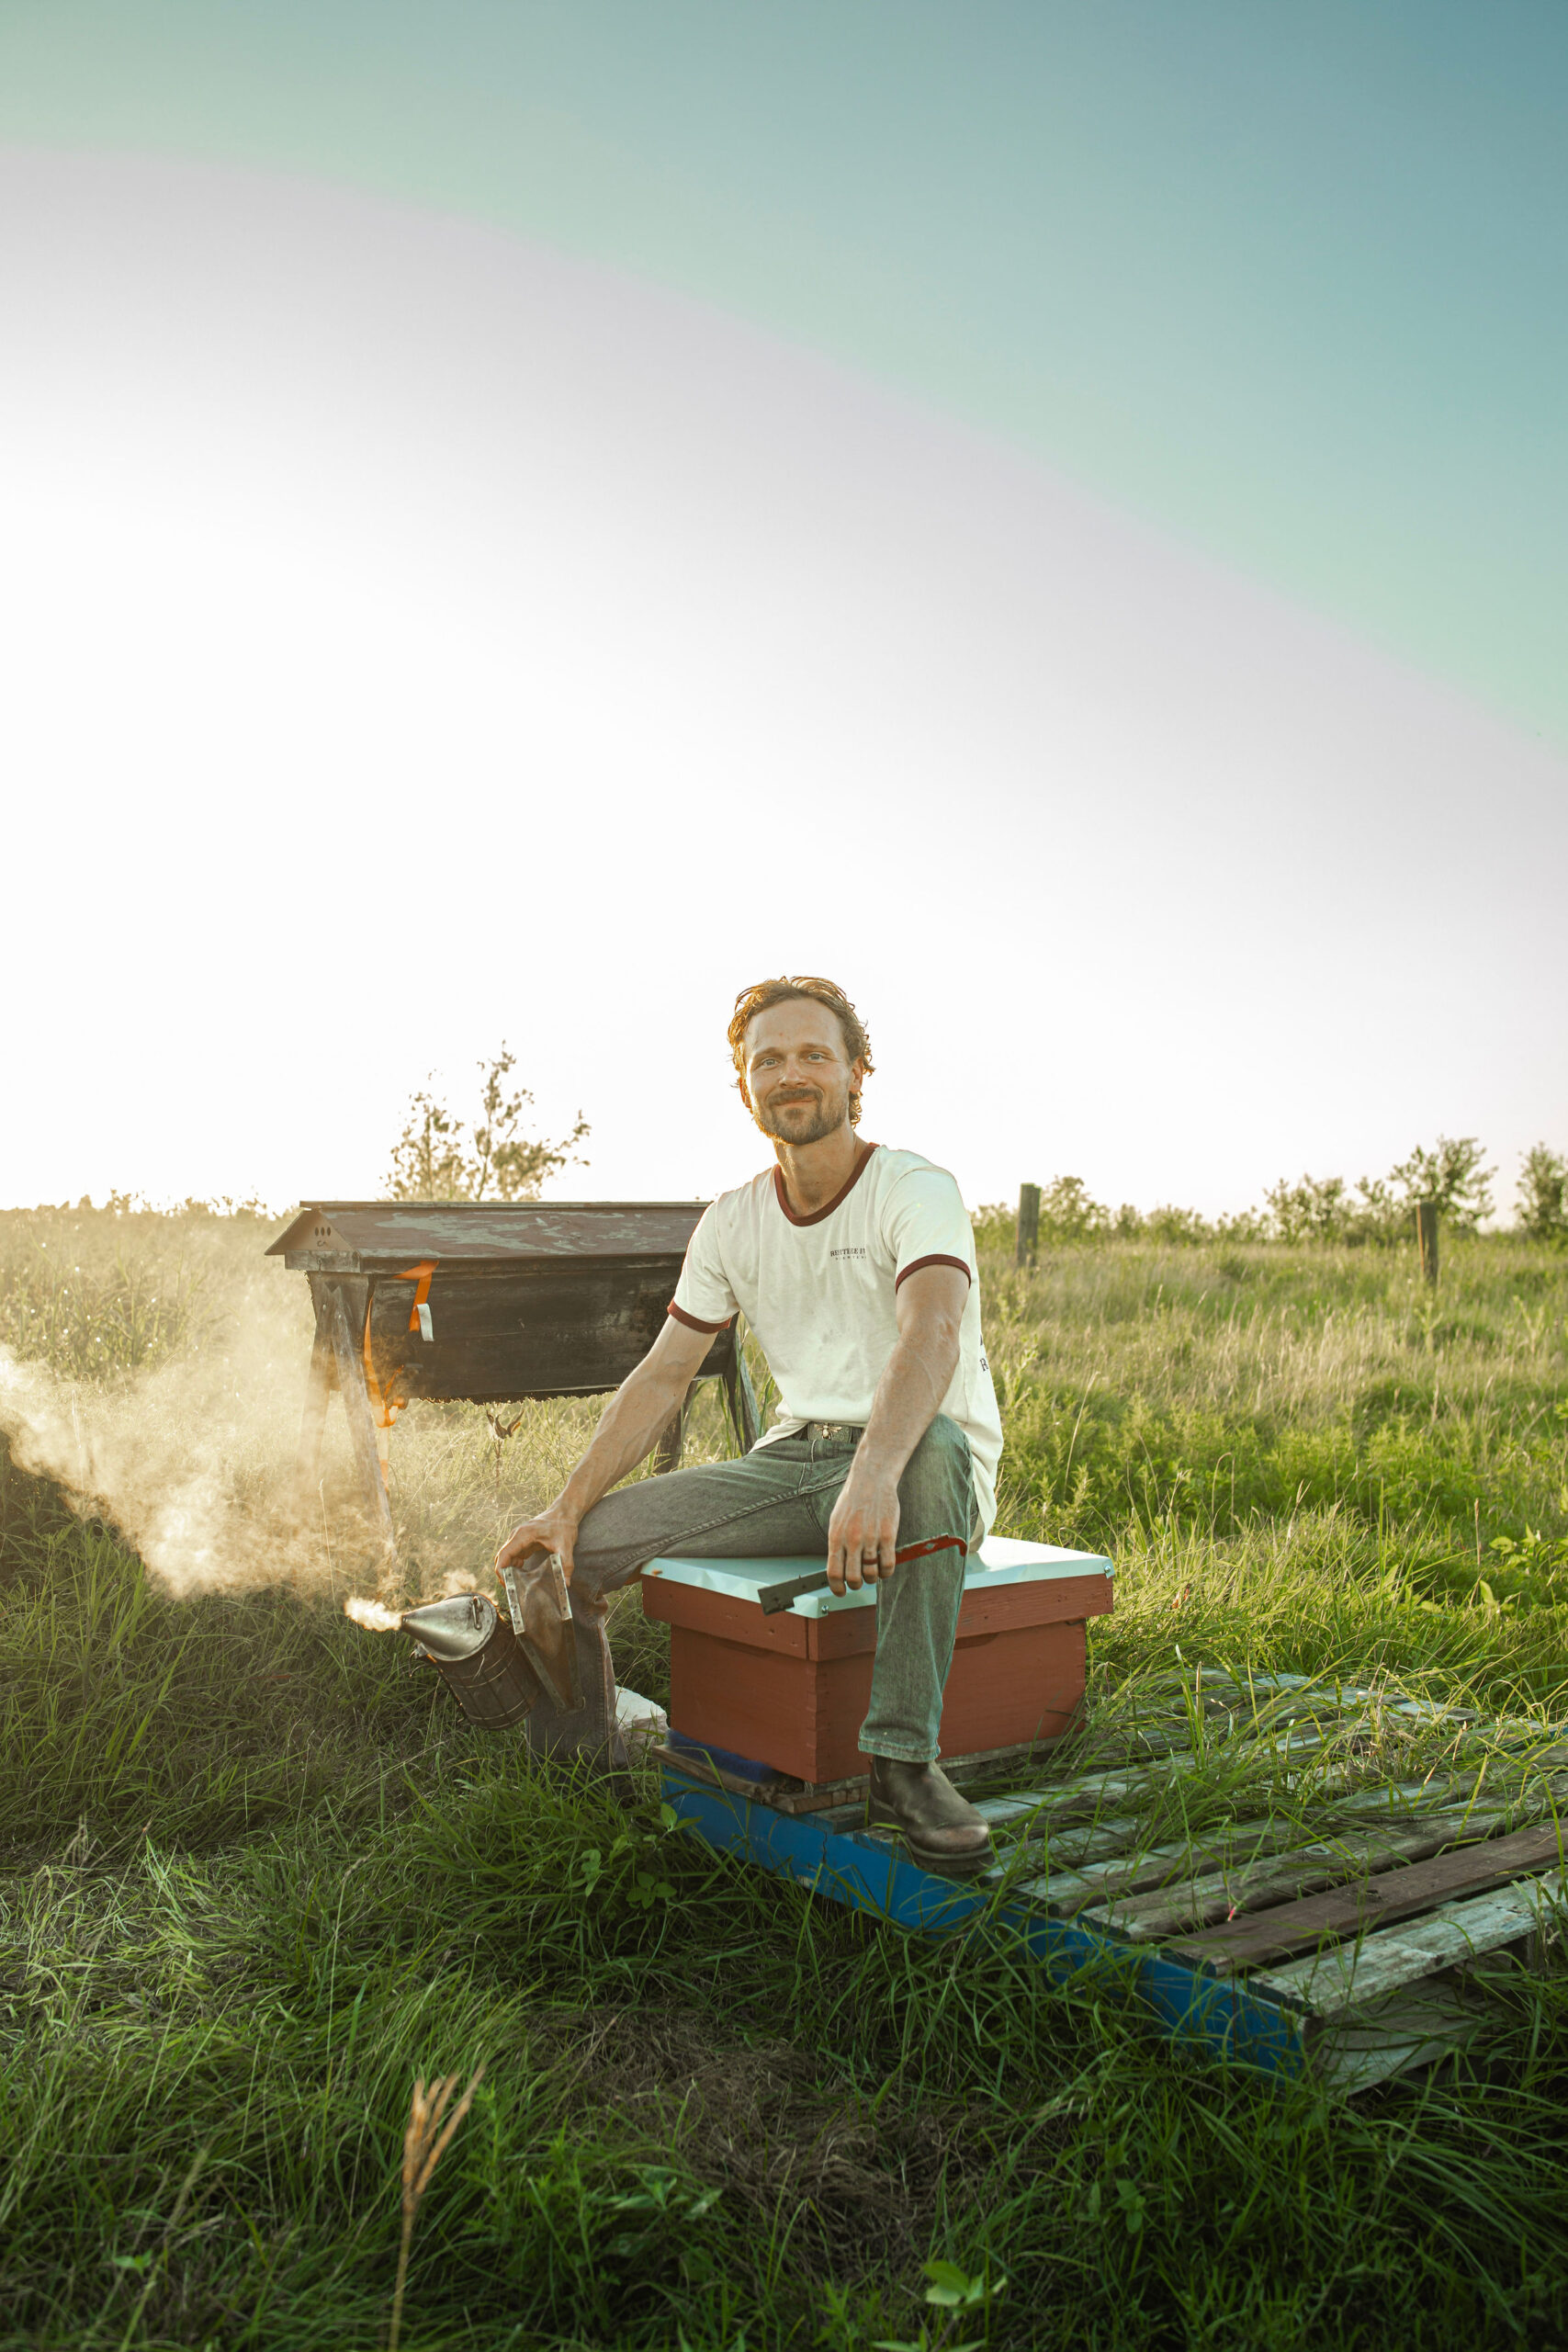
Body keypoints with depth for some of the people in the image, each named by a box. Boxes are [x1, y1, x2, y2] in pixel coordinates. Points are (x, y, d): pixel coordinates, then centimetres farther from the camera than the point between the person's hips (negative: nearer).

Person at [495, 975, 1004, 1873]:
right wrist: (568, 1506, -2)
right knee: (565, 1551, -9)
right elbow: (663, 1376, 9)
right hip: (797, 1460, 5)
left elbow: (933, 1335, -32)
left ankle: (903, 1760, -30)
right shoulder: (733, 1220, 7)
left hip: (924, 1462, -5)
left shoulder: (914, 1188, -12)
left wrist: (874, 1475, -50)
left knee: (934, 1446, -42)